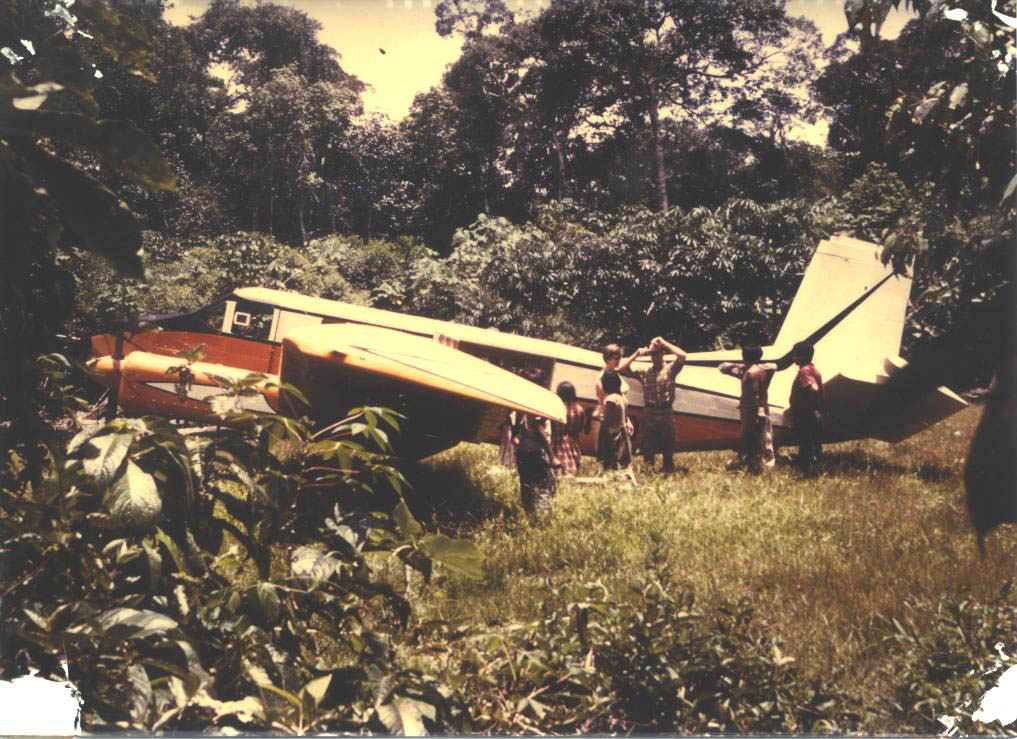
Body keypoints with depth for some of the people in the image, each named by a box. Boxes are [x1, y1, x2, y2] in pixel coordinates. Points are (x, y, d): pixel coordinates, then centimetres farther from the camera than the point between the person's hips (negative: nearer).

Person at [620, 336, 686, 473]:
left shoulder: (670, 369, 2)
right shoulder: (644, 372, 8)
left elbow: (682, 355, -15)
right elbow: (621, 368, 4)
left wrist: (663, 342, -10)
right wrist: (636, 354, 0)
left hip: (666, 414, -2)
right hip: (649, 414, 2)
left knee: (668, 447, 6)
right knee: (648, 448, 7)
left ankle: (668, 470, 16)